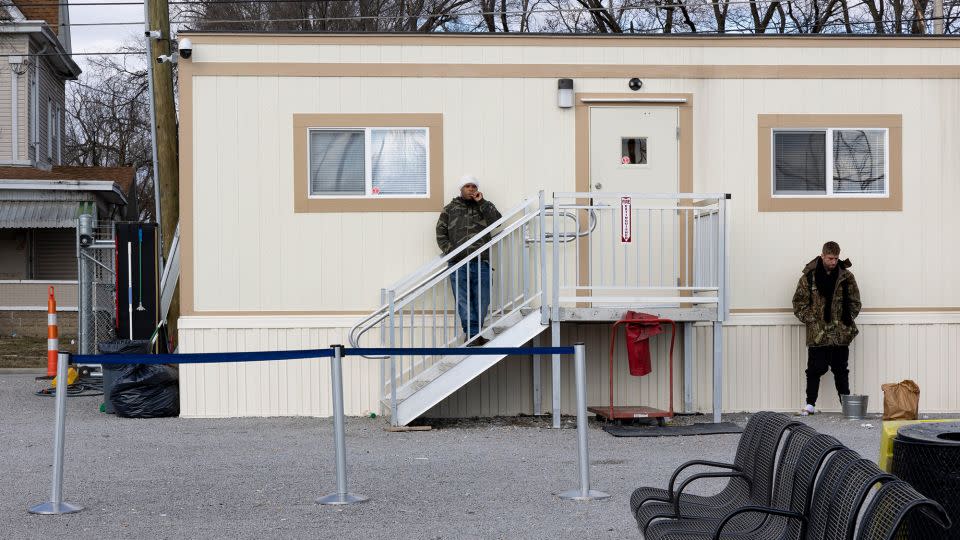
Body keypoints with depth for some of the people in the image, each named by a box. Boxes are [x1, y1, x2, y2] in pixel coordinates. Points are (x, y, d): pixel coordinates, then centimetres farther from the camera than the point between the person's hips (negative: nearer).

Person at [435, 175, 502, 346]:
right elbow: (441, 234, 8)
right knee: (463, 300, -7)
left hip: (481, 263, 0)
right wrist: (450, 251, -6)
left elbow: (497, 221, -4)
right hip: (458, 263, 0)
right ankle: (474, 334, -7)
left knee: (482, 300, 0)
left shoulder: (485, 206, 15)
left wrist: (481, 202, -5)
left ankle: (473, 335, 11)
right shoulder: (450, 209, 14)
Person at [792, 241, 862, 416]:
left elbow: (855, 302, 9)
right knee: (815, 369, 1)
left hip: (841, 334, 2)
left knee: (841, 369, 9)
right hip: (817, 334, -1)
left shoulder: (847, 277, 3)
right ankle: (810, 404, 8)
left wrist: (847, 321, 0)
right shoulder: (809, 276, -2)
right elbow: (799, 302, 1)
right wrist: (811, 320, -6)